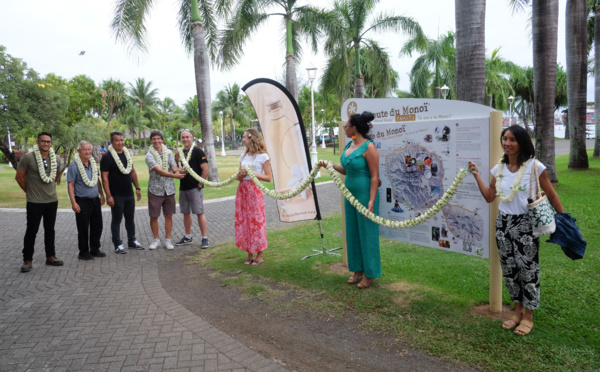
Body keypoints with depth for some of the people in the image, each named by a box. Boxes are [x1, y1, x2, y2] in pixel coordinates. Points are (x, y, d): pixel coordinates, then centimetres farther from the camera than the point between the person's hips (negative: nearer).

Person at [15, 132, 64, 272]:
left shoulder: (56, 159, 2)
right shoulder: (28, 157, -11)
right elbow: (19, 176, -5)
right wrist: (29, 190, 1)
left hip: (52, 200, 5)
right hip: (34, 202, -4)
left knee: (50, 229, 14)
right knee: (31, 231, 3)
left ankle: (50, 257, 24)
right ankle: (27, 260, 14)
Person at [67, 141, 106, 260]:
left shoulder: (93, 164, 10)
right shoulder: (74, 166, -9)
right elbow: (70, 185, -11)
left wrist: (102, 194, 16)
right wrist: (73, 202, -16)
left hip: (95, 200, 6)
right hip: (82, 202, -6)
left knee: (97, 227, 12)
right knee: (83, 229, 2)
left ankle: (95, 249, 25)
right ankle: (83, 252, 14)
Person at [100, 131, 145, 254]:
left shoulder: (127, 154, 10)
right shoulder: (107, 157, -10)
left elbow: (133, 172, 17)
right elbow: (104, 177, -13)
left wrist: (137, 188, 12)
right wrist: (108, 196, -18)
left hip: (129, 194, 6)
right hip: (116, 196, -6)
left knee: (130, 218, 15)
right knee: (116, 219, 4)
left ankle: (132, 241, 27)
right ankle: (118, 245, 13)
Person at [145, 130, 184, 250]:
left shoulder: (169, 153, 4)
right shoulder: (149, 155, -7)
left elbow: (174, 168, -3)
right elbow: (158, 170, -20)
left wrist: (177, 171, -28)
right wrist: (174, 175, -32)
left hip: (169, 189, 2)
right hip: (155, 190, -2)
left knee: (168, 215, 7)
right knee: (154, 216, 6)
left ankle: (167, 239, 19)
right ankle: (156, 239, 23)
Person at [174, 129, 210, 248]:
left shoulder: (198, 151, -7)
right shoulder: (180, 152, 12)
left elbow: (205, 169, -12)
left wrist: (200, 184, -13)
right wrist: (176, 159, 0)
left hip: (195, 188, -7)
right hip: (183, 188, 7)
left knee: (199, 213, -5)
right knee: (186, 212, 14)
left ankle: (205, 238, 2)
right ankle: (187, 237, 25)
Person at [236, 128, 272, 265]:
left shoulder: (263, 156, -5)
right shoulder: (243, 156, 13)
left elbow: (268, 178, -7)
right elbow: (239, 176, 16)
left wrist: (253, 173, -17)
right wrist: (240, 175, -6)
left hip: (255, 190, -6)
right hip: (242, 190, 6)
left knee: (257, 221, -2)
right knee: (243, 221, 6)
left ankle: (259, 255, 9)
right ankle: (250, 254, 17)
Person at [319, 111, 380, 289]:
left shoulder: (368, 147, -14)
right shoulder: (349, 145, 9)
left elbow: (375, 176, -16)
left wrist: (371, 201, -22)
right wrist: (329, 165, 6)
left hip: (364, 195, -8)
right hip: (350, 194, 8)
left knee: (367, 233, 2)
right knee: (352, 232, 13)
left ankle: (369, 273, 15)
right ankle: (357, 269, 27)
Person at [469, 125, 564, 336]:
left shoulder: (534, 167, -10)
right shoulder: (499, 168, 4)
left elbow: (551, 195, -3)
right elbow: (489, 197, 8)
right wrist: (476, 175, 3)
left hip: (526, 225, -5)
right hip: (503, 223, 5)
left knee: (528, 270, 4)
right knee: (509, 270, 13)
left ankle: (528, 316, 21)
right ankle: (517, 311, 30)